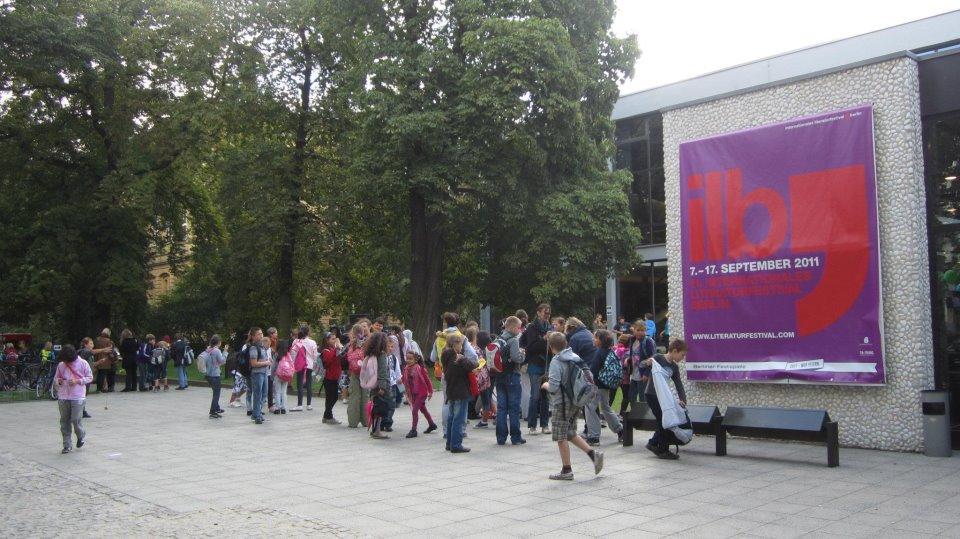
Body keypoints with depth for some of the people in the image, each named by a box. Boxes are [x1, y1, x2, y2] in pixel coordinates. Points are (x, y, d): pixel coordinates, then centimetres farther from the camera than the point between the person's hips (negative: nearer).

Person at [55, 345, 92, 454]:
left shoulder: (83, 364, -2)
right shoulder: (60, 365, 6)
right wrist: (58, 381, -8)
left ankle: (81, 436, 22)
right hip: (63, 397, 4)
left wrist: (77, 381, -13)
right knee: (64, 421, 4)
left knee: (76, 419, -8)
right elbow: (55, 378, 16)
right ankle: (67, 445, 13)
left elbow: (90, 377, 2)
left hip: (77, 397, -3)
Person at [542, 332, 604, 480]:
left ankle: (566, 470, 10)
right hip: (575, 402, 8)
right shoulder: (576, 358, 6)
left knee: (561, 437, 4)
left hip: (561, 404, -8)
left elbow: (553, 387, -21)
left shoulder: (556, 362, -16)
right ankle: (593, 453, 8)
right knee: (571, 434, 20)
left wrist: (546, 385, 0)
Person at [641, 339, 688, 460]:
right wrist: (647, 363, -33)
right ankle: (663, 450, 3)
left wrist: (682, 399, -8)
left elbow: (678, 384, 6)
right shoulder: (658, 358, -12)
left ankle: (653, 443, 24)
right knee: (663, 420, -7)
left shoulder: (674, 367, 8)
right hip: (651, 395, -8)